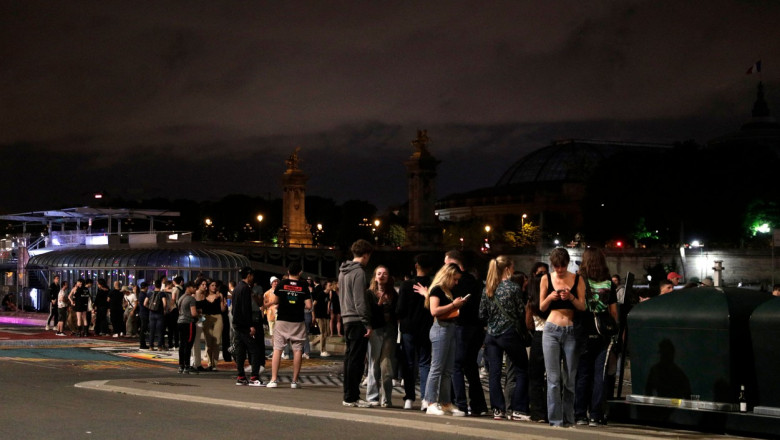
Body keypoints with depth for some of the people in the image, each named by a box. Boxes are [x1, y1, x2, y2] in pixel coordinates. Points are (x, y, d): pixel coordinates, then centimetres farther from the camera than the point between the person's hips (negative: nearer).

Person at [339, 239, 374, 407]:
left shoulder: (343, 272, 15)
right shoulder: (358, 272, -13)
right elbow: (360, 301, -17)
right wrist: (367, 323, -15)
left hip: (347, 319, 9)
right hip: (357, 320, -9)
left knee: (349, 358, 13)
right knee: (356, 359, -6)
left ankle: (349, 395, 17)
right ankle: (351, 397, -4)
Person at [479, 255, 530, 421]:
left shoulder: (487, 289, 5)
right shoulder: (513, 288, -8)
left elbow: (482, 314, 8)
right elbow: (521, 313, -5)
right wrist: (523, 328, 12)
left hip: (491, 335, 5)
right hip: (510, 334, -4)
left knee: (494, 373, 6)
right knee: (522, 371, 6)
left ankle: (498, 409, 3)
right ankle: (518, 410, 1)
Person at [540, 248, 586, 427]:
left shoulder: (577, 279, 4)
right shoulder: (546, 279, 5)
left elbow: (582, 307, 0)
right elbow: (541, 307, 8)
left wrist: (571, 297, -18)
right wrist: (550, 297, -12)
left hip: (571, 331, 0)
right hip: (551, 330, 0)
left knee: (570, 377, 1)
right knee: (553, 378, -4)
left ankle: (569, 418, 9)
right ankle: (555, 418, -1)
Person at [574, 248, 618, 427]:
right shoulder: (609, 283, 1)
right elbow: (613, 311, 4)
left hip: (584, 333, -1)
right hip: (603, 334, 1)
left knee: (583, 374, 6)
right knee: (600, 375, 4)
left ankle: (580, 415, 7)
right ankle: (596, 416, 2)